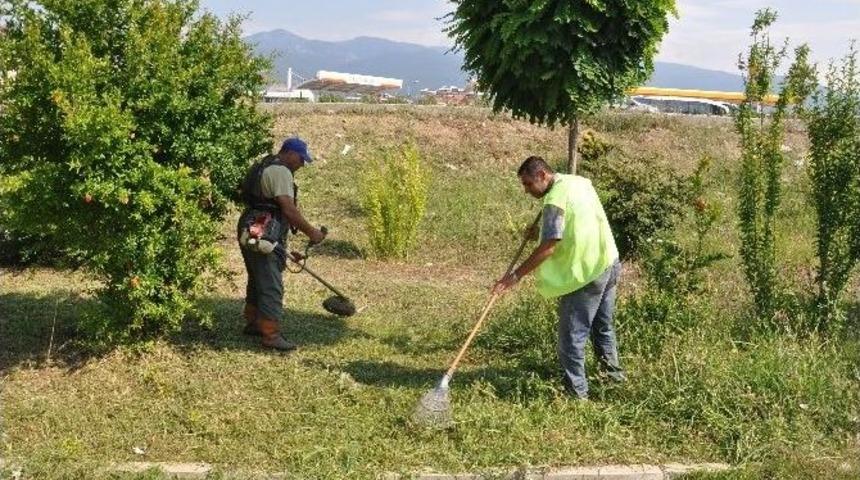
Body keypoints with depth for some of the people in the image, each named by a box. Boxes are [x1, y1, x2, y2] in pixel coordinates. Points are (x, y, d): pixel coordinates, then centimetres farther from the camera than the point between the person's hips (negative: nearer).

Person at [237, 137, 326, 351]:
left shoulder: (263, 167, 19)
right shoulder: (281, 171, -14)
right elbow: (289, 209, -21)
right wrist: (311, 232, -13)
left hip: (251, 232, 11)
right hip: (266, 235, -10)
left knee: (257, 281, 21)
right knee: (271, 286, -6)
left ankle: (252, 323, 34)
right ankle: (271, 335, -4)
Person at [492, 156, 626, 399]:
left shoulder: (555, 200, -20)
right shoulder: (580, 182, 7)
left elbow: (548, 248, -26)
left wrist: (516, 275, -24)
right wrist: (542, 230, 11)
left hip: (585, 275, -9)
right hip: (609, 263, 9)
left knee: (572, 337, 0)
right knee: (603, 325, 26)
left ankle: (577, 391, 6)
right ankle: (612, 370, 42)